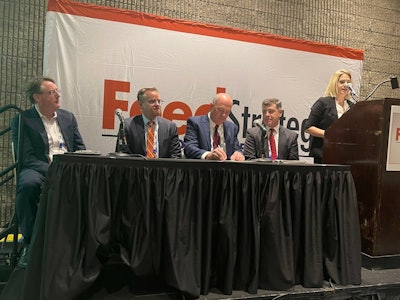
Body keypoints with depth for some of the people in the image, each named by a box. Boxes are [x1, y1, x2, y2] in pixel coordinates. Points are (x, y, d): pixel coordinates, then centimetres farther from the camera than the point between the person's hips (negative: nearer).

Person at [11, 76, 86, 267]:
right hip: (38, 170, -3)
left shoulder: (68, 117, 16)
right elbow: (27, 158, -7)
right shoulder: (22, 120, 3)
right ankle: (30, 243, -17)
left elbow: (80, 149, 13)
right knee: (29, 184, -38)